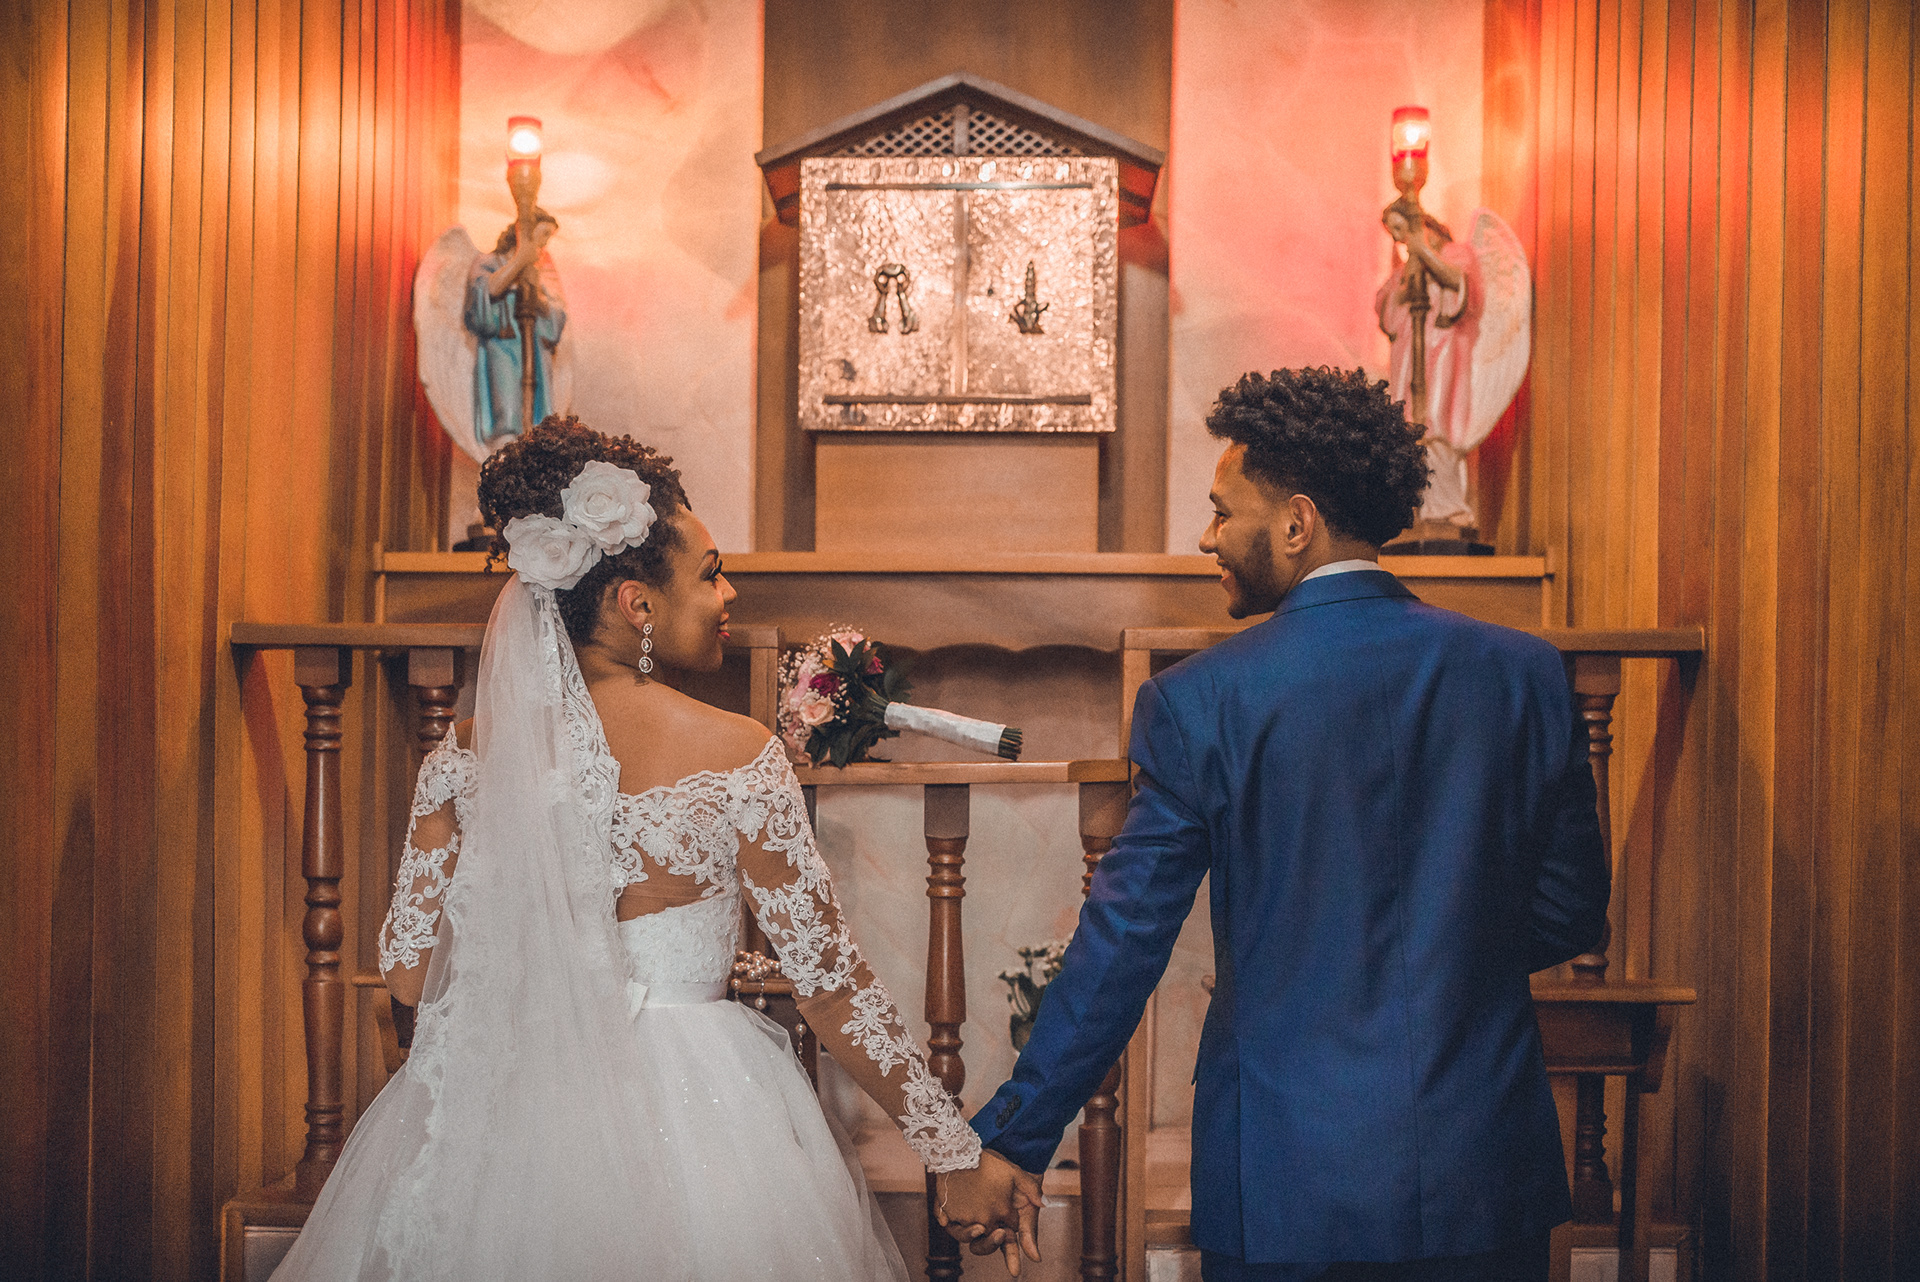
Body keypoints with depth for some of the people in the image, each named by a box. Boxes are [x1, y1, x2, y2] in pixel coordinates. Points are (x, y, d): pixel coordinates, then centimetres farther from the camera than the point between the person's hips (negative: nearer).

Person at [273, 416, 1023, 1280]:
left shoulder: (472, 753, -4)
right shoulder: (737, 757, -14)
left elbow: (410, 969, -1)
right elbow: (831, 981, -12)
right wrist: (960, 1151, -4)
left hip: (500, 1120, 3)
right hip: (691, 1122, -3)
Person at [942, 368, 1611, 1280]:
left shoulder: (1197, 702, -11)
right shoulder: (1525, 673, -2)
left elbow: (1120, 946, -8)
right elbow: (1571, 914, 5)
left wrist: (1011, 1145, 1)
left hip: (1289, 1186, -2)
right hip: (1492, 1177, 3)